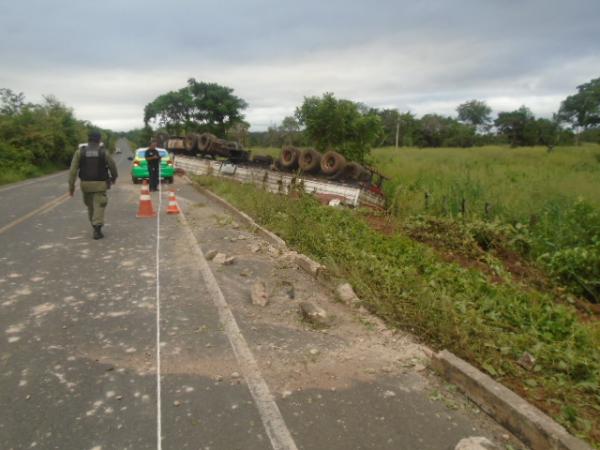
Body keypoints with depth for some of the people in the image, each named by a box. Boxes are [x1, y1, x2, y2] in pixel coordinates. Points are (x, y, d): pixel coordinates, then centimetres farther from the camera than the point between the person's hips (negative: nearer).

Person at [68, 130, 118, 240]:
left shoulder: (80, 151, -2)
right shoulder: (104, 152, -5)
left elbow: (73, 169, -7)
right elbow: (112, 166, 5)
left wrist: (71, 185, -4)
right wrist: (114, 177, 25)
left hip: (85, 184, 3)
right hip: (100, 184, -2)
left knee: (90, 206, 19)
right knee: (99, 206, -4)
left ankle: (95, 226, 34)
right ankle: (97, 230, -15)